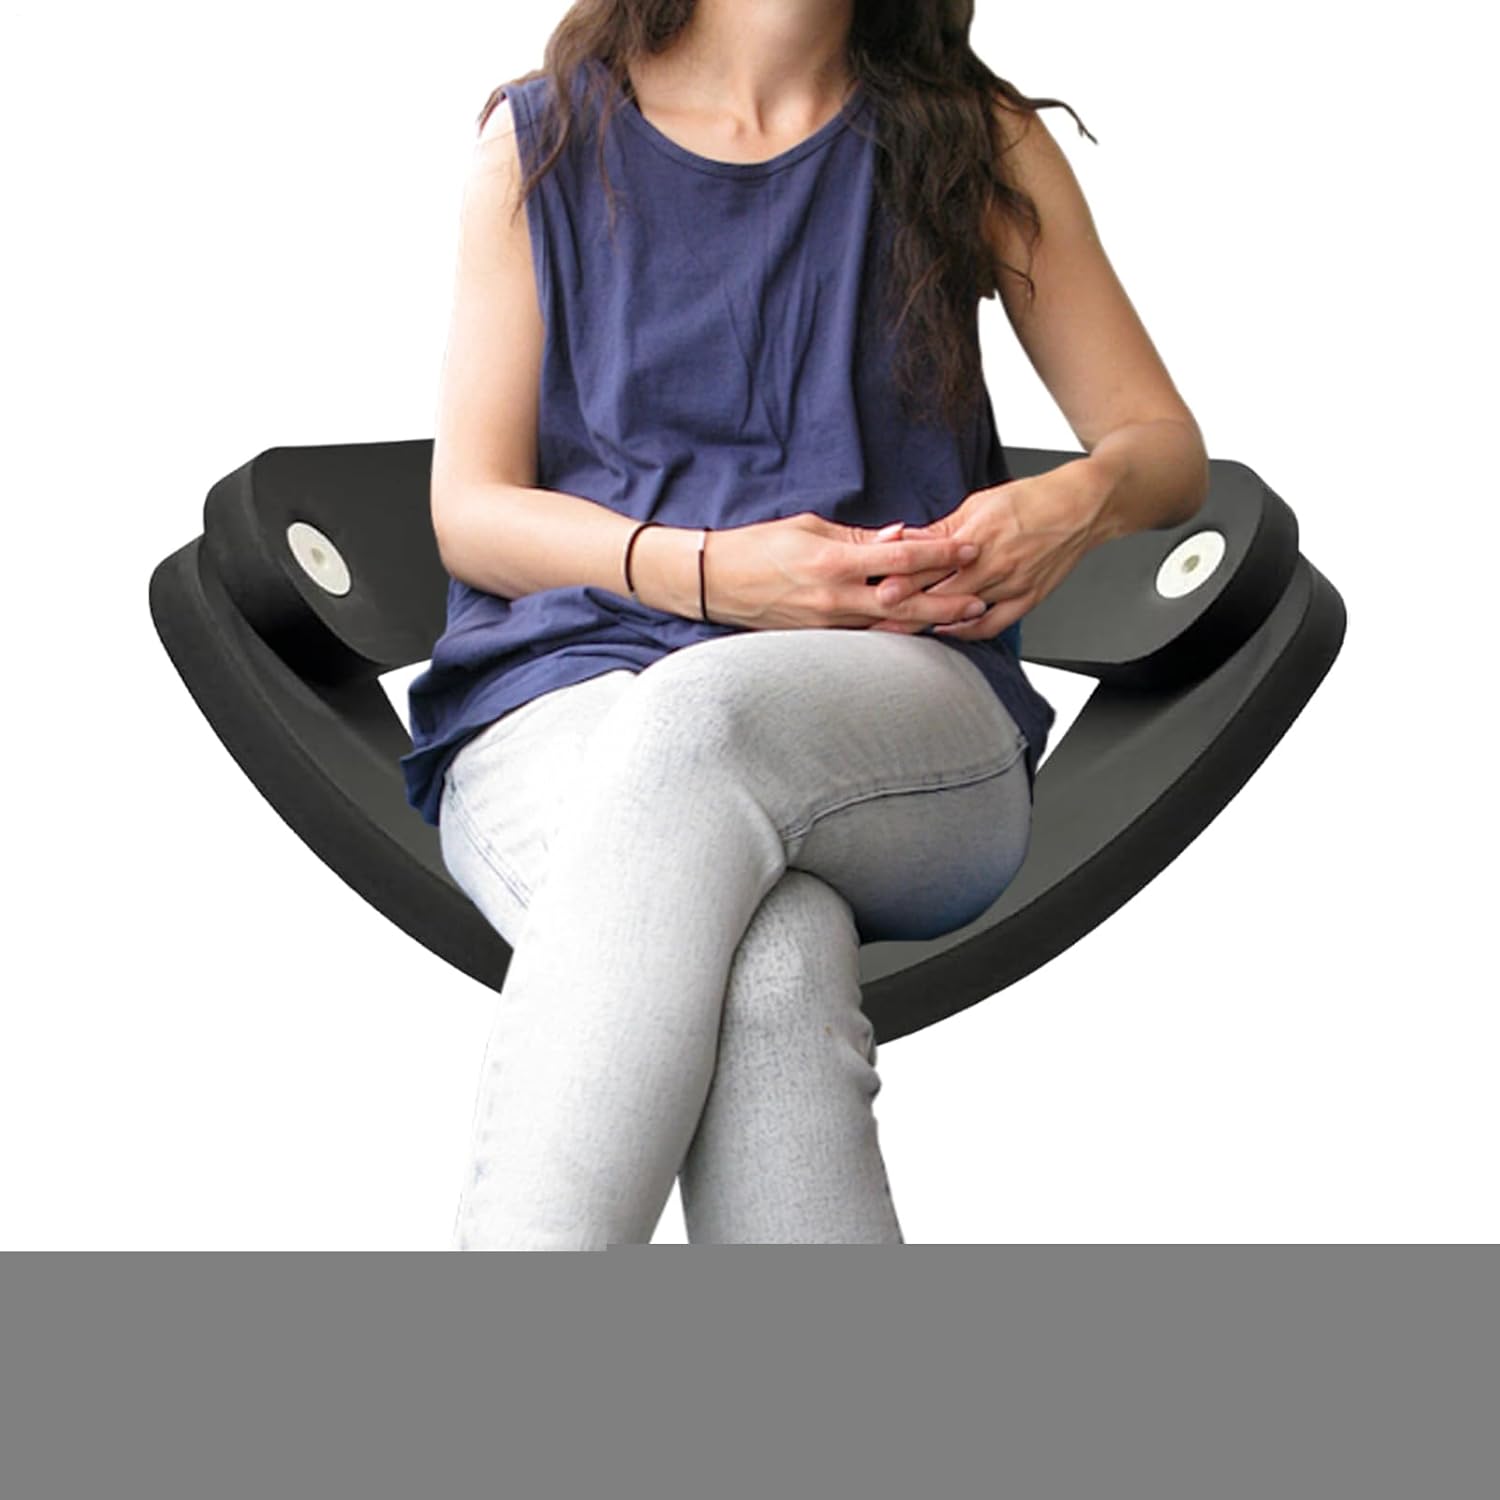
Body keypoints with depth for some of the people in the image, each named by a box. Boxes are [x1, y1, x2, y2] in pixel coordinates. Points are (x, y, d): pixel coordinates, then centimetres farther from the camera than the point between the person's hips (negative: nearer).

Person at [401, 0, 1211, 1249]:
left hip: (903, 701, 0)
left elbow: (1169, 448, 16)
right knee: (773, 975, -36)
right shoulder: (543, 139, 15)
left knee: (693, 716, -37)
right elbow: (470, 510, 7)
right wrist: (710, 574, -13)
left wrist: (1078, 503, -10)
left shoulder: (978, 143, 17)